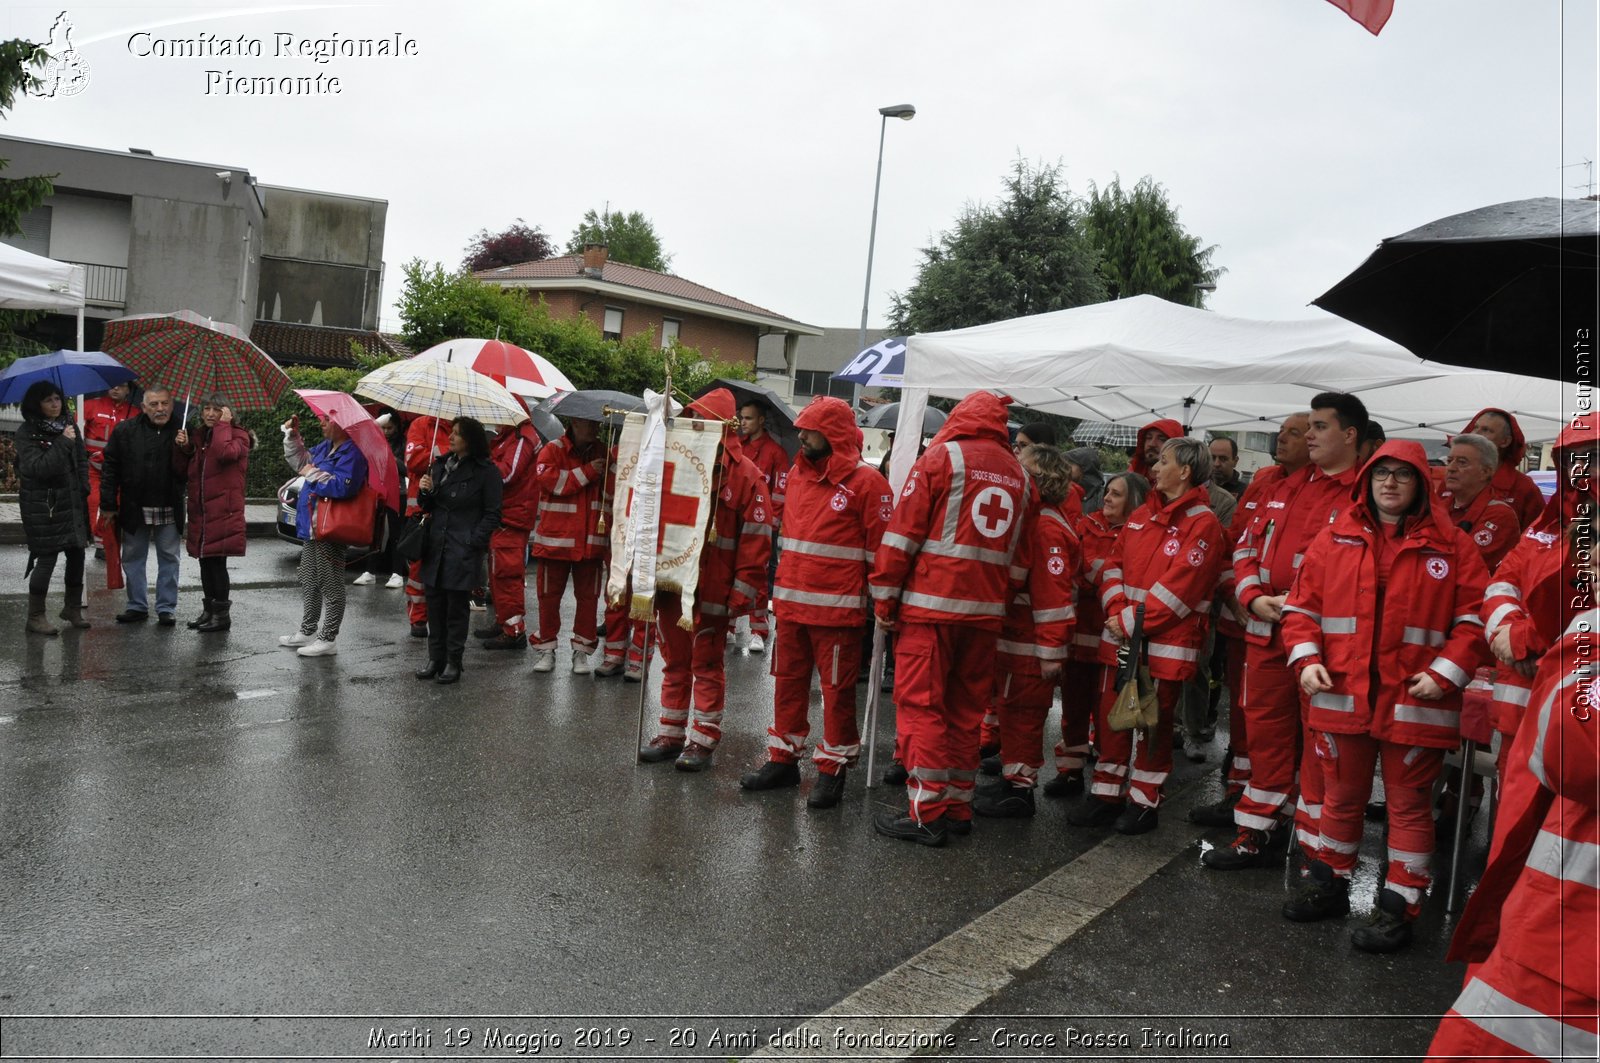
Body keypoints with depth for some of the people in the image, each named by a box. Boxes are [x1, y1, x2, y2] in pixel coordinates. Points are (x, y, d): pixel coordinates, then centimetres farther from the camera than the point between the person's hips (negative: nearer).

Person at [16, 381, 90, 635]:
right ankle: (35, 617, 6)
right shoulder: (27, 433, -9)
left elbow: (82, 459, 16)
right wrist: (63, 443, -21)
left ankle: (73, 608, 25)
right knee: (47, 558, -5)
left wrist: (84, 488, 4)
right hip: (43, 505, -6)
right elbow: (37, 468, -19)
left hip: (72, 502, 6)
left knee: (77, 553, 8)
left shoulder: (69, 425, 9)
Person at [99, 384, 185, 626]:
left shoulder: (181, 431, -1)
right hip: (134, 509, 1)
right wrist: (108, 505, -2)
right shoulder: (125, 431, 0)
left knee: (168, 558, 6)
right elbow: (110, 468, 2)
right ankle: (137, 606, 22)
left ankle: (167, 607, 16)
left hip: (169, 510, -1)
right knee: (133, 558, 10)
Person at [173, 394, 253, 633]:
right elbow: (183, 471, 15)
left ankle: (222, 613, 3)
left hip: (223, 512, -7)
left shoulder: (237, 435, -3)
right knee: (205, 560, 12)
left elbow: (225, 453, -27)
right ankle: (209, 610, 23)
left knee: (217, 561, -7)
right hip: (200, 511, 7)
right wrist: (182, 447, 0)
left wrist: (223, 424, -17)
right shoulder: (198, 436, 16)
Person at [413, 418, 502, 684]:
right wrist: (425, 492, -2)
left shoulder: (486, 471, -6)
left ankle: (453, 662, 12)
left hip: (464, 550, -6)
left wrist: (474, 542, -14)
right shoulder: (440, 465, 11)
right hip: (436, 546, 6)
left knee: (457, 606, 2)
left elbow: (492, 514, -6)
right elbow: (428, 507, 19)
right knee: (435, 604, 9)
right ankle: (435, 658, 20)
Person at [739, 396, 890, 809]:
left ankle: (833, 768, 15)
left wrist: (880, 601, -8)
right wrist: (777, 583, 23)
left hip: (838, 608, -7)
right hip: (791, 603, 7)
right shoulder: (796, 475, 13)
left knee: (837, 689, 3)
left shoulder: (866, 481, -8)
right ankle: (783, 759, 25)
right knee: (787, 682, 13)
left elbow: (879, 547, -7)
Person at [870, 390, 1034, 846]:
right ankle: (958, 805, 21)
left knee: (920, 705, 0)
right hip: (986, 612, 5)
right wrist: (997, 599, 14)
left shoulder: (941, 457, -3)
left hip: (931, 605, -5)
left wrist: (884, 598, -2)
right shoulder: (1021, 477, 11)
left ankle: (927, 812, 0)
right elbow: (1020, 550, 10)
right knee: (966, 709, 14)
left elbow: (904, 531, -7)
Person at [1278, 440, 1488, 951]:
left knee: (1409, 804, 7)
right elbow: (1301, 605, 7)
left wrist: (1445, 674, -12)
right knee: (1341, 796, 16)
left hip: (1414, 701, -2)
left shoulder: (1452, 546, -1)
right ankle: (1328, 886, 33)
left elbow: (1473, 618, -2)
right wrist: (1306, 657, -7)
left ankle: (1398, 910, 18)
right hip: (1340, 695, 2)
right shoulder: (1335, 539, 5)